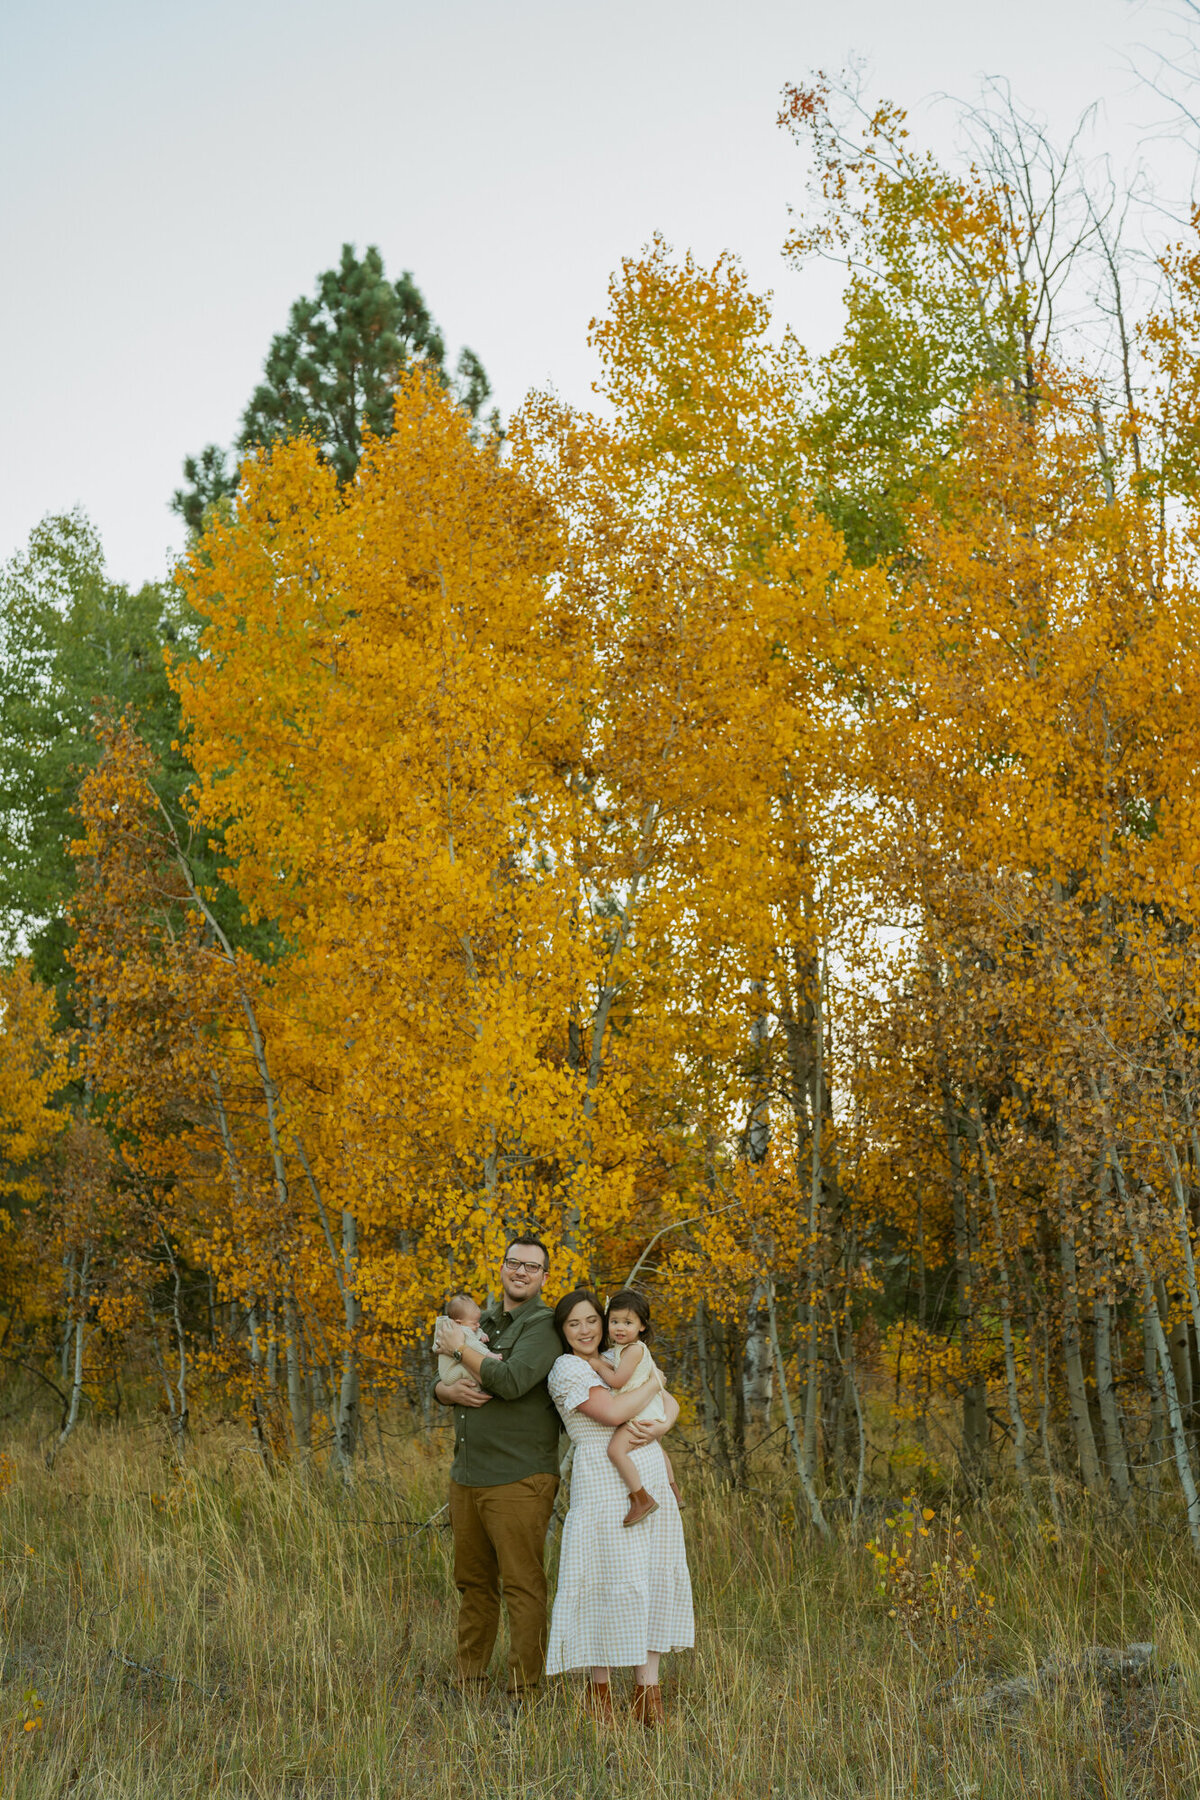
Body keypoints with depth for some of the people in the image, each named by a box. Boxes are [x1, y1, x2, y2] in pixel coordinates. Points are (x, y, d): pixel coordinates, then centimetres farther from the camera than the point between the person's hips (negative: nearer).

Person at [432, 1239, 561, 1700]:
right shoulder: (481, 1320, 17)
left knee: (523, 1587, -4)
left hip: (517, 1481, -7)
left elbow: (512, 1381, -23)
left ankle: (523, 1693, 3)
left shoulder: (545, 1326, -7)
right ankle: (470, 1684, 24)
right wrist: (450, 1390, -6)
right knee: (473, 1583, 14)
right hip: (466, 1477, 7)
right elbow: (438, 1382, 19)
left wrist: (460, 1349, -9)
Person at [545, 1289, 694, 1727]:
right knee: (611, 1583, -7)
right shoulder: (568, 1369, -5)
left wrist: (661, 1426, -8)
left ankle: (647, 1691, 10)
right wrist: (652, 1382, -4)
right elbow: (613, 1412, -19)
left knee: (658, 1580, 4)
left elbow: (671, 1404, 14)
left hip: (651, 1483, 7)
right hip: (605, 1487, -7)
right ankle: (599, 1689, 9)